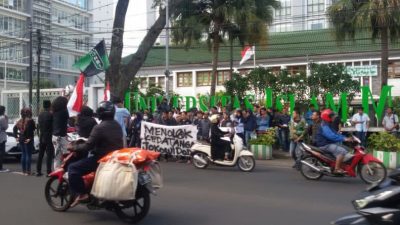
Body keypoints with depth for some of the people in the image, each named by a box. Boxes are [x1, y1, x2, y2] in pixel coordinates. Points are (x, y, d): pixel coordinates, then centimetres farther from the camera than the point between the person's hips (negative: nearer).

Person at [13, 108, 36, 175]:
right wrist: (30, 138, -20)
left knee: (23, 154, 15)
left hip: (21, 139, 7)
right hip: (28, 140, -7)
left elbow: (14, 129, 9)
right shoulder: (30, 121, -12)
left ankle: (23, 170, 20)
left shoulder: (20, 121, 11)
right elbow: (32, 130, -25)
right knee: (28, 155, -1)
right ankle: (27, 171, -1)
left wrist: (16, 137, 8)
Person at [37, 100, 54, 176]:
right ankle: (48, 171, -6)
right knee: (49, 154, -4)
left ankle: (38, 171, 15)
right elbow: (53, 125, -9)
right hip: (49, 137, -6)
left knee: (40, 154, 12)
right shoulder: (51, 115, -13)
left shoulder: (40, 115, 8)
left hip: (41, 137, 7)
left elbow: (38, 126, 14)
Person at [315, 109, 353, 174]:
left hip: (329, 143, 11)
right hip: (324, 145, -11)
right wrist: (344, 139, -33)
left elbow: (335, 134, 17)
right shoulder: (324, 127, -18)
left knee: (345, 148, 18)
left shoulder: (327, 125, 18)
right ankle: (337, 169, -21)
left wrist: (345, 138, 5)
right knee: (342, 151, -23)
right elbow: (332, 136, -31)